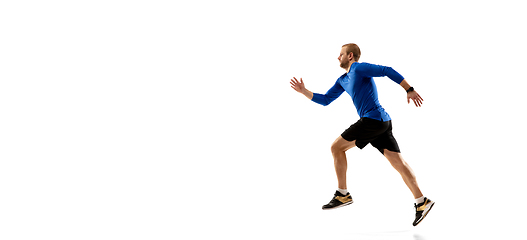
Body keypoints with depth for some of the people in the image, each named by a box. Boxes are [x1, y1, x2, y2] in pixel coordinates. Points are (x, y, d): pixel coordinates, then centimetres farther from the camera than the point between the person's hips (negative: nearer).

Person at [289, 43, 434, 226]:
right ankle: (421, 202, -5)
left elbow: (387, 71, -12)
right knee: (398, 162, 0)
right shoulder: (343, 80, 24)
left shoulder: (359, 68, -4)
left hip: (372, 120, -9)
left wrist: (409, 90, -16)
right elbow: (325, 100, 25)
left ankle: (342, 195, 5)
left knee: (336, 147, 1)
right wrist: (304, 91, 17)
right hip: (383, 122, 9)